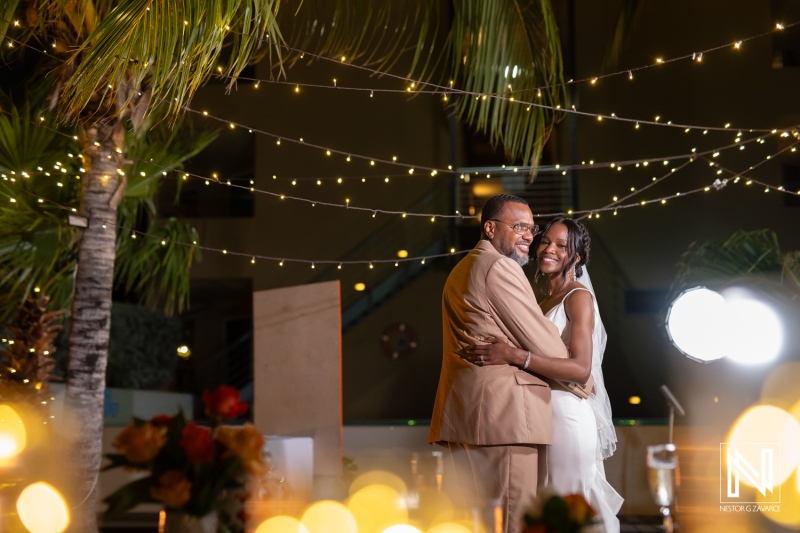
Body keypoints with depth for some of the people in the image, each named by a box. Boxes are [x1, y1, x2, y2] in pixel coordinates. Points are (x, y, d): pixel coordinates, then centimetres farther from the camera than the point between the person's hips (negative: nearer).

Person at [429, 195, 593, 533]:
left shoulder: (461, 270, 24)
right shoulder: (500, 267, -8)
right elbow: (539, 338, -9)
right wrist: (583, 382, 4)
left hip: (461, 412, 10)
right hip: (502, 411, -10)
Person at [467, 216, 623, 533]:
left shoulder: (579, 297, -6)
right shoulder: (544, 302, 18)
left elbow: (581, 367, -18)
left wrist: (513, 356, -25)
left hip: (567, 415, -8)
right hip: (540, 416, 8)